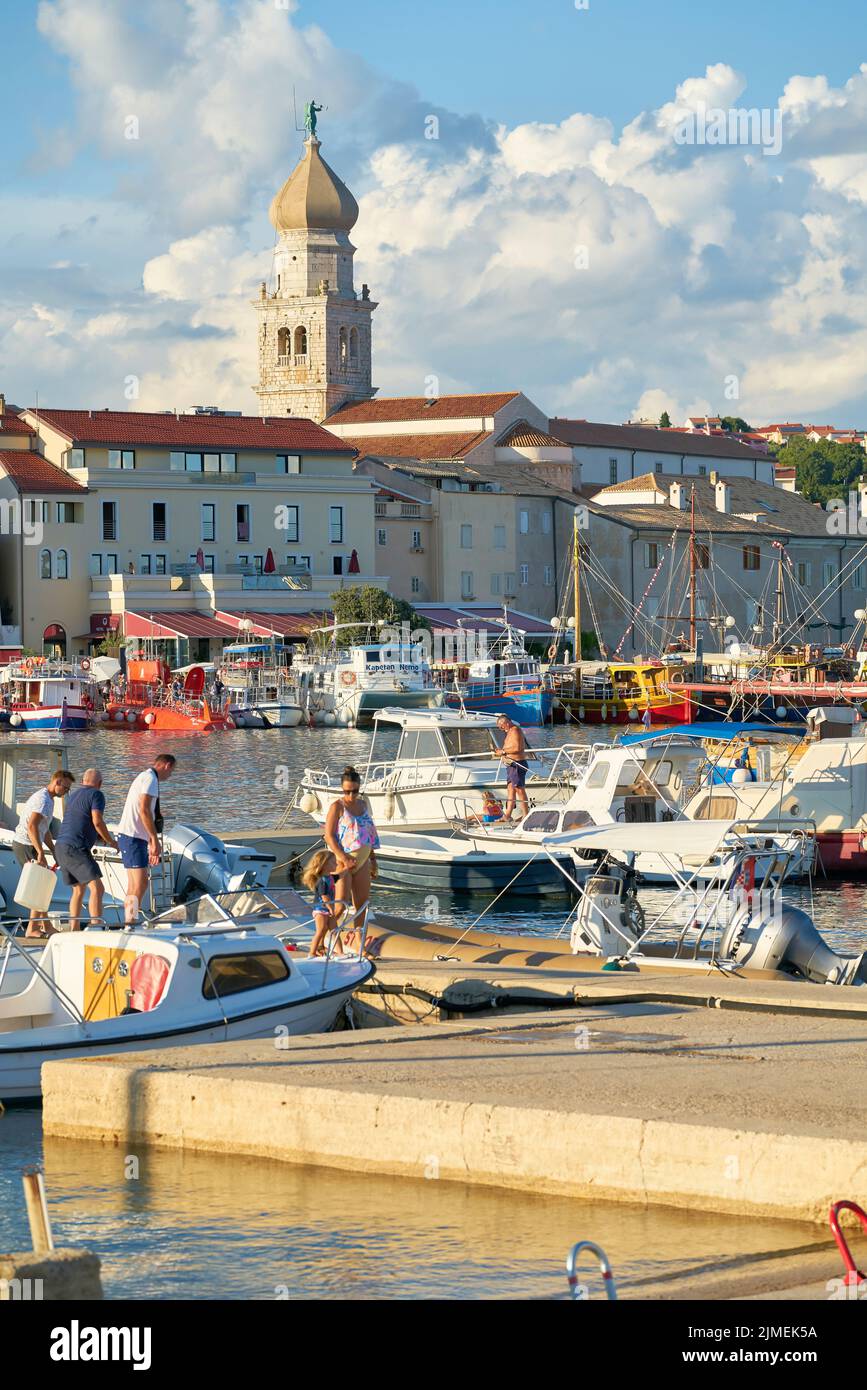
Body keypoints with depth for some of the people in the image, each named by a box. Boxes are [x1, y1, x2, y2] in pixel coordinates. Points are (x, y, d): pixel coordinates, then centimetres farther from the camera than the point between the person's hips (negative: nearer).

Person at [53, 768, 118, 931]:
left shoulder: (74, 796, 23)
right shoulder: (96, 795, -3)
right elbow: (97, 821, -15)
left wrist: (99, 837, 40)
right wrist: (111, 842, -1)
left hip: (61, 846, 9)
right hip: (76, 847, -9)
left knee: (78, 889, 19)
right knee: (96, 887, -14)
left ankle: (73, 931, 15)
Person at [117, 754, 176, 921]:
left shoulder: (145, 778, 22)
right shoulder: (150, 779, -11)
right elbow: (144, 810, -21)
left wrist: (151, 844, 28)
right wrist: (155, 840, -20)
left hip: (134, 837, 10)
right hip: (133, 837, -10)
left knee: (133, 885, 11)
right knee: (140, 884, -15)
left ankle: (129, 923, 12)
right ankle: (131, 922, -19)